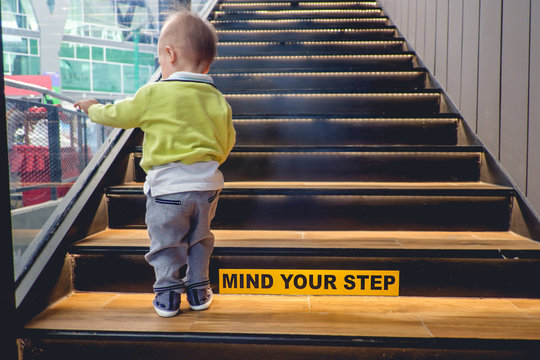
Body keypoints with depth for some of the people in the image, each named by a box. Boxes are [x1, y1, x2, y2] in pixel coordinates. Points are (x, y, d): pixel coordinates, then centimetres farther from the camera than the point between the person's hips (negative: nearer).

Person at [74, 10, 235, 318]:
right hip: (208, 185, 4)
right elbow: (227, 143, 9)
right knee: (200, 239, 21)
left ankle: (168, 295, 23)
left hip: (167, 186, -4)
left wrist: (93, 108, 25)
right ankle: (199, 290, 29)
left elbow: (119, 115, 4)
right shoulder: (218, 100, 0)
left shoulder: (154, 94, -11)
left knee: (165, 243, 13)